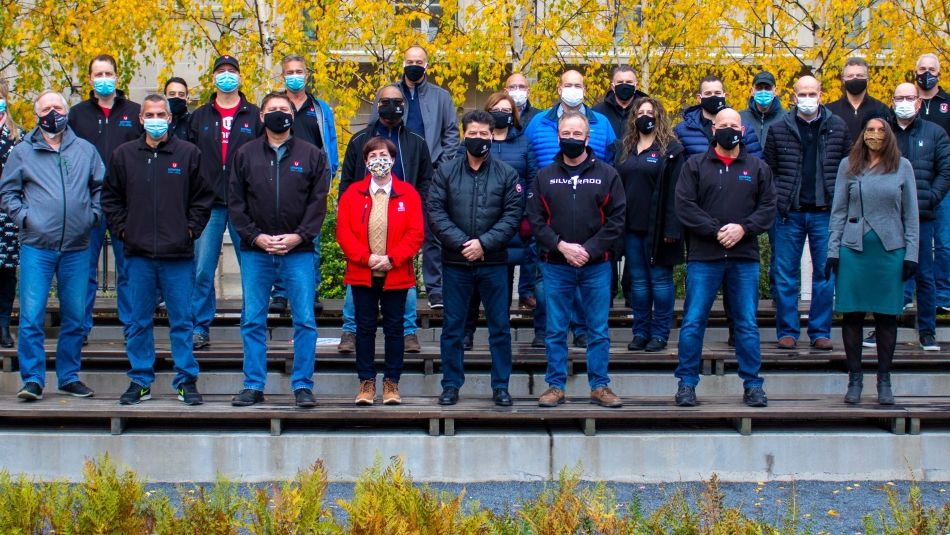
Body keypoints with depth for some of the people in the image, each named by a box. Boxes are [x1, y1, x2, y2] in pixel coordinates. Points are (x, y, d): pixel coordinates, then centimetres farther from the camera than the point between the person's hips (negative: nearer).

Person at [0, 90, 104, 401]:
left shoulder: (85, 150, 12)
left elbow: (101, 186, 17)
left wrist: (93, 214, 3)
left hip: (77, 249, 2)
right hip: (36, 247, -2)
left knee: (75, 317, 7)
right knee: (31, 316, -7)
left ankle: (69, 377, 18)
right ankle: (32, 380, -2)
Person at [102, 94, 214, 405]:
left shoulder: (188, 154, 4)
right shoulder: (124, 155, 8)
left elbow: (203, 198, 8)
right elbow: (110, 198, 15)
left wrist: (191, 229, -1)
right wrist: (122, 228, 4)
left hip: (178, 254, -2)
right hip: (138, 254, 2)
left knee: (182, 321, 2)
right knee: (138, 322, 7)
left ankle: (186, 381, 9)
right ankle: (140, 381, 15)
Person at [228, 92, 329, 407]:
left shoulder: (312, 155, 6)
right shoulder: (245, 154, 8)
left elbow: (318, 202, 2)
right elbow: (235, 203, 6)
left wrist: (298, 236, -10)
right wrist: (255, 236, -7)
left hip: (298, 251, -1)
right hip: (255, 252, 1)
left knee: (305, 321, -2)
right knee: (253, 321, 4)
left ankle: (302, 385, 6)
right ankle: (253, 386, 12)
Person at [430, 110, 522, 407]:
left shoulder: (507, 174, 2)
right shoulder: (446, 172, 3)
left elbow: (513, 215, -5)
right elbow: (435, 212, -4)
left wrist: (484, 243, -15)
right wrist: (461, 243, -15)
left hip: (494, 263, 0)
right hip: (455, 263, 0)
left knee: (500, 327, 5)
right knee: (452, 327, 6)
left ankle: (500, 386, 14)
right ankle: (451, 385, 15)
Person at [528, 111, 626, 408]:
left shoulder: (607, 175, 3)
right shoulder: (545, 177, 6)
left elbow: (616, 221, -2)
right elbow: (536, 220, 1)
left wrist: (589, 250, -12)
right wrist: (562, 246, -13)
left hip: (596, 266, -1)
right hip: (556, 266, 1)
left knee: (599, 331, 5)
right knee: (555, 331, 5)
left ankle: (600, 386, 13)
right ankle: (555, 386, 14)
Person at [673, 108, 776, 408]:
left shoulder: (757, 168, 10)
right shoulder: (695, 166, 5)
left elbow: (768, 208, 5)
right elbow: (684, 206, -4)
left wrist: (743, 228, -11)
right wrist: (716, 231, -13)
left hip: (745, 258, 1)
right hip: (703, 257, -1)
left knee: (747, 324, 5)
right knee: (693, 322, -1)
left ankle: (752, 384, 13)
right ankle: (687, 383, 7)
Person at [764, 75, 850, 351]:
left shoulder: (837, 127, 5)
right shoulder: (779, 129, 3)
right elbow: (768, 170, 5)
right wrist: (775, 203, -5)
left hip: (825, 212, 0)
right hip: (790, 213, 0)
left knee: (825, 274, 4)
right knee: (785, 275, 3)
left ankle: (820, 332, 13)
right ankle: (787, 331, 12)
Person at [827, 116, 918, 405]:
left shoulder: (902, 167, 5)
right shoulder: (848, 166, 6)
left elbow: (911, 215, 6)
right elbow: (838, 211, 7)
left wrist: (911, 254, 1)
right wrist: (833, 250, 1)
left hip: (890, 250, 0)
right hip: (854, 250, 0)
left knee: (887, 316, 4)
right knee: (852, 315, 1)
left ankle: (884, 381, 12)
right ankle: (855, 379, 11)